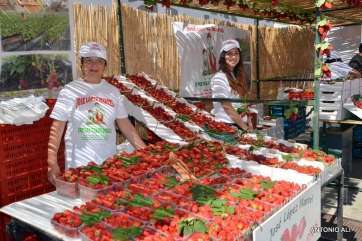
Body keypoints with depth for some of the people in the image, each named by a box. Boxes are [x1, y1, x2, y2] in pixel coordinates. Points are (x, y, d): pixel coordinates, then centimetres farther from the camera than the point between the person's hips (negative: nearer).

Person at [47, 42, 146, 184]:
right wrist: (52, 162, -12)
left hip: (109, 162, 3)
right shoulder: (70, 91, -3)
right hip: (79, 165, -2)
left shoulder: (113, 91, 5)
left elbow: (125, 125, 6)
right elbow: (57, 129, -5)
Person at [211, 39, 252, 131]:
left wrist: (249, 124, -1)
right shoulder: (219, 78, -12)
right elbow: (227, 107, -15)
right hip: (226, 124, -7)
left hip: (240, 124, 7)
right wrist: (245, 127, -13)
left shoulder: (238, 76, 10)